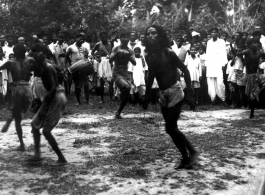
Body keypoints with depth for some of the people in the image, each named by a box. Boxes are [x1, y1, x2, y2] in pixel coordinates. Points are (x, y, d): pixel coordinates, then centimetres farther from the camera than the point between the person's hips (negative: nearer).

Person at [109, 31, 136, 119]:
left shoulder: (130, 51, 8)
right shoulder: (116, 49, -1)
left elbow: (134, 63, -4)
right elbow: (110, 60, -11)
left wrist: (128, 55, -18)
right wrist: (117, 53, -23)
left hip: (126, 74, 5)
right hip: (117, 73, -5)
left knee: (126, 96, -1)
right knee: (126, 87, -32)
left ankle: (118, 113, 19)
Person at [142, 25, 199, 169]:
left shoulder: (168, 52, -14)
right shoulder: (149, 56, 3)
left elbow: (185, 70, -11)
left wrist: (189, 93, -14)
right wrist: (147, 95, 14)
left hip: (175, 92, -6)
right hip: (163, 94, 7)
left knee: (171, 128, -9)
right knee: (171, 128, 8)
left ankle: (193, 152, 8)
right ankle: (185, 158, 20)